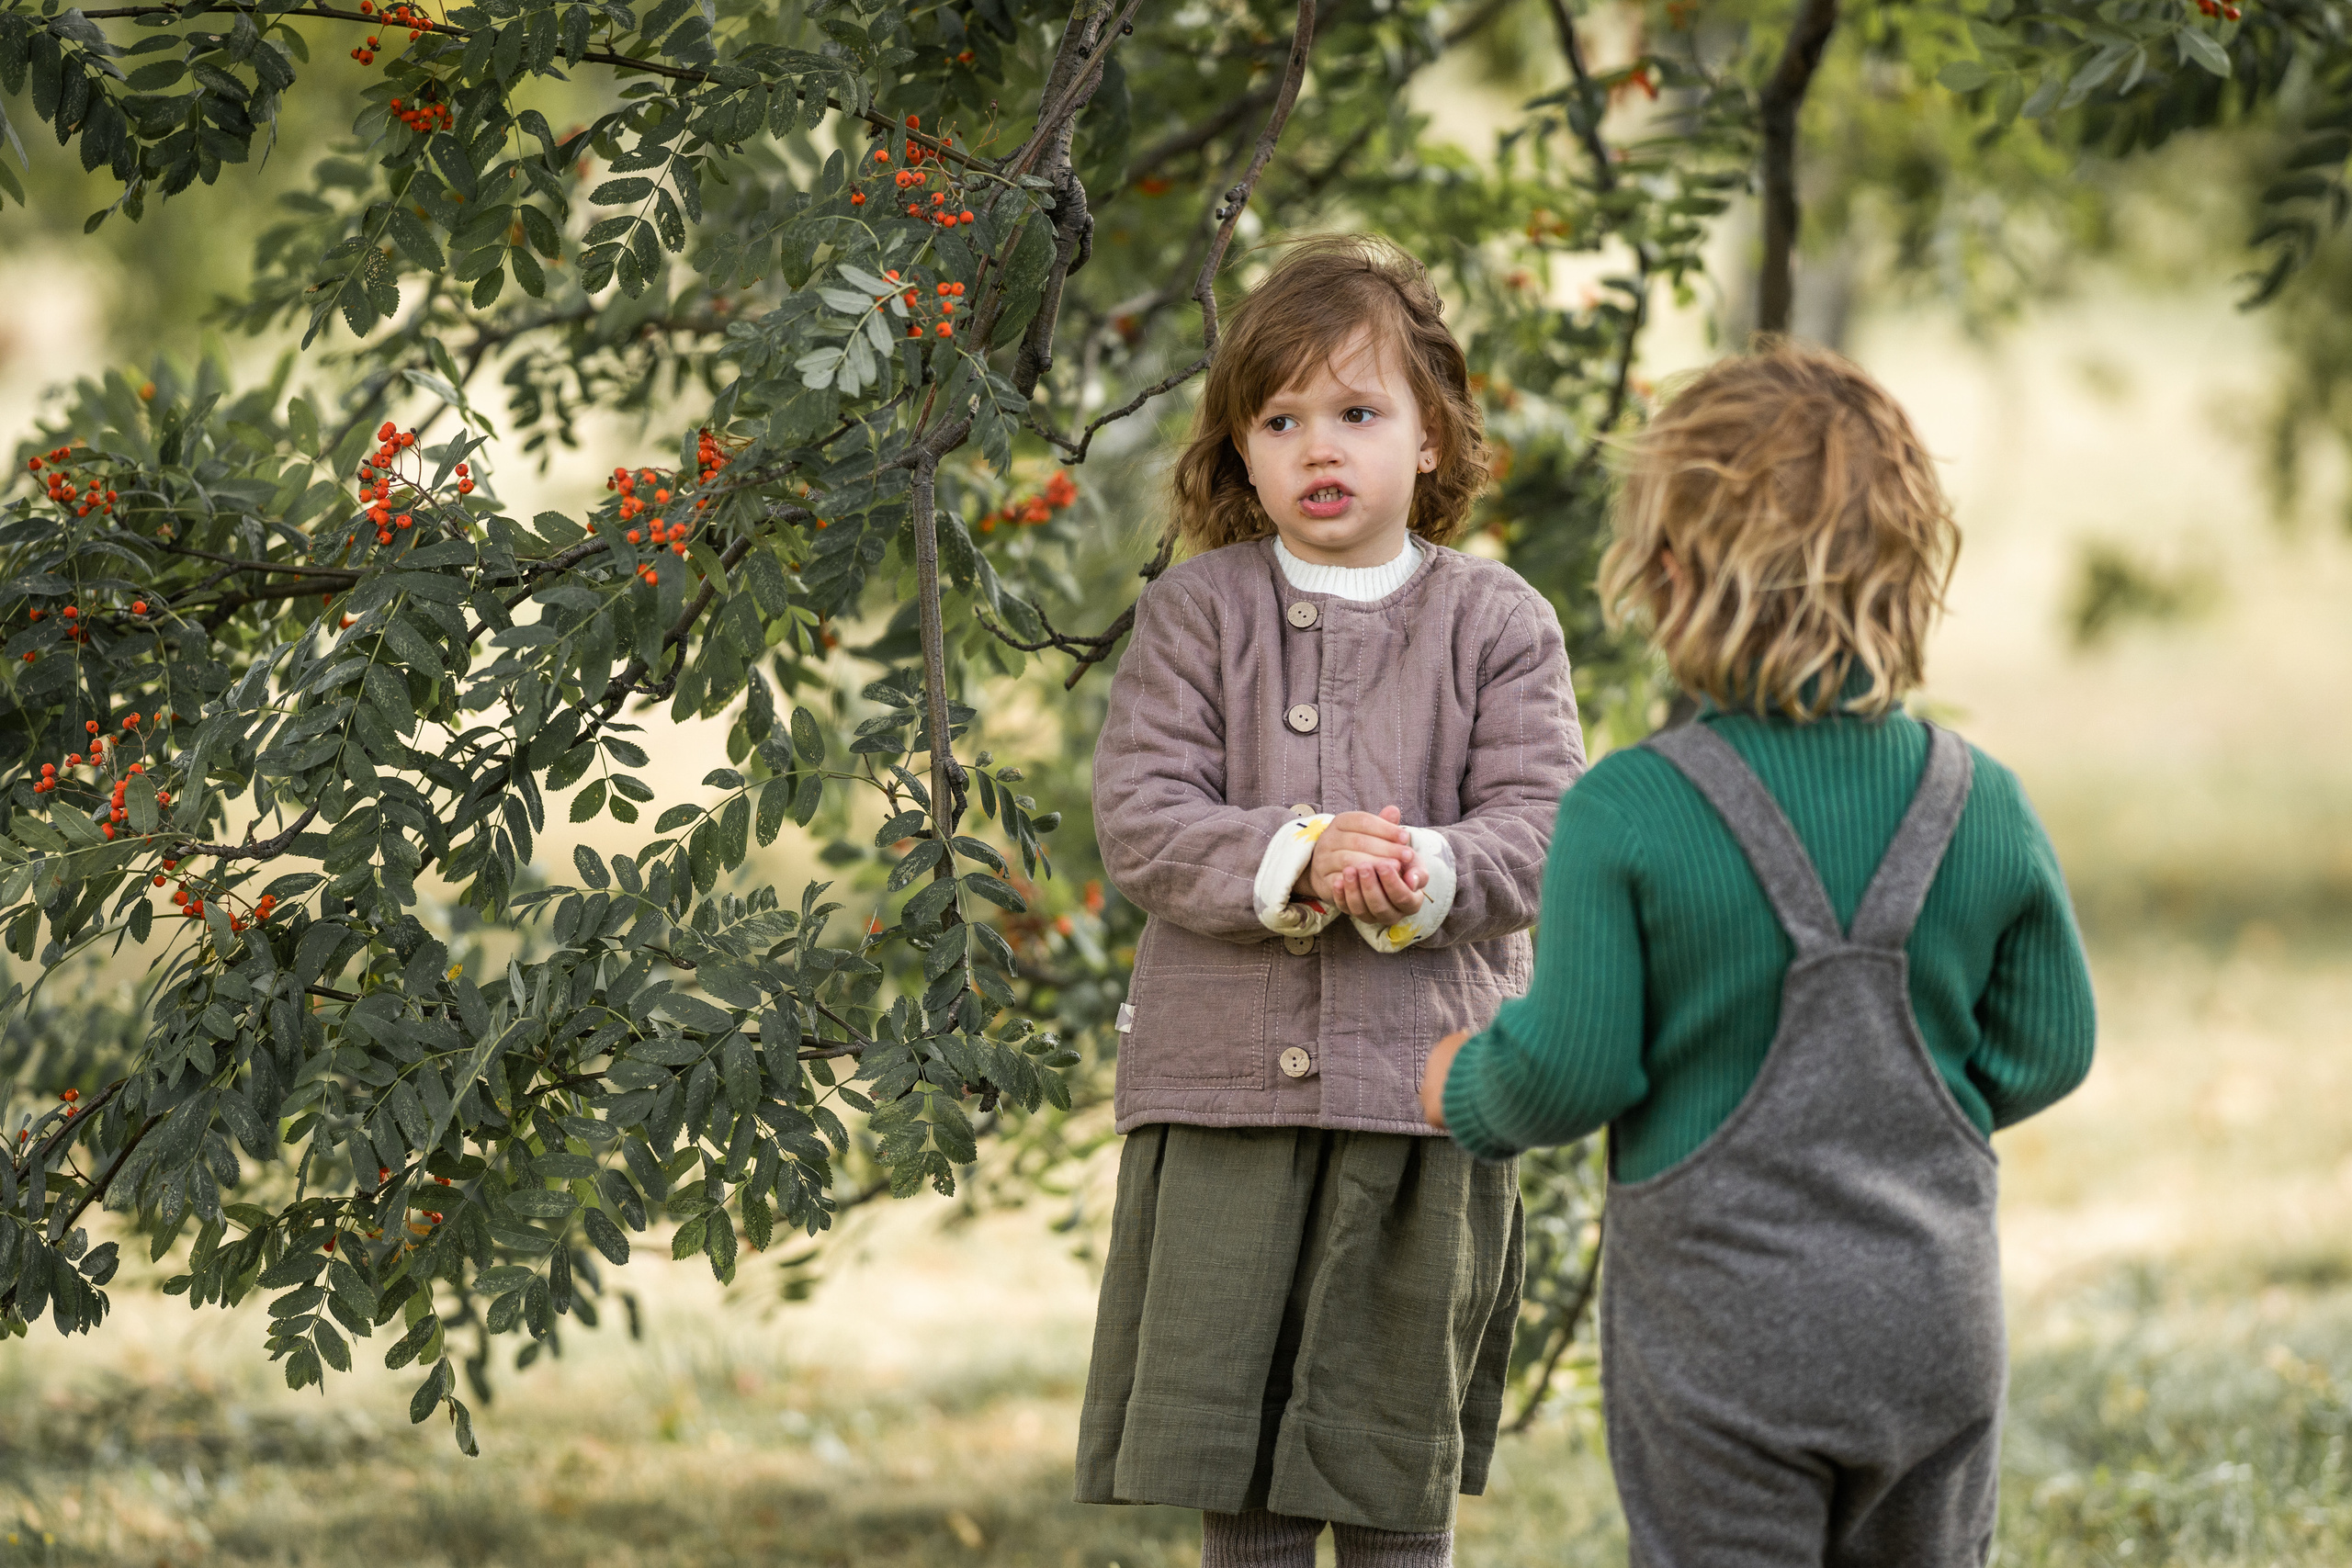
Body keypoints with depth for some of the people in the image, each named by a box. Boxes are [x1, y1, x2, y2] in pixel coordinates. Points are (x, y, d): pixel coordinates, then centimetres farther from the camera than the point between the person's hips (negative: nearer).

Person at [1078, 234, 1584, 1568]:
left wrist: (1424, 875, -25)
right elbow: (1140, 819, -4)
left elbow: (1539, 828, -5)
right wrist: (1295, 861, -21)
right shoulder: (1196, 613, 5)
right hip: (1226, 1088, 0)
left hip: (1424, 1095, 0)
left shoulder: (1498, 624, 4)